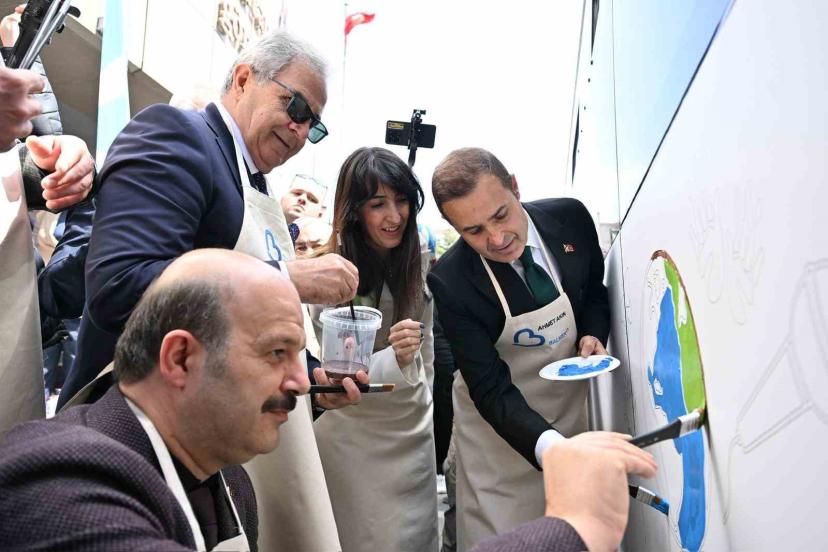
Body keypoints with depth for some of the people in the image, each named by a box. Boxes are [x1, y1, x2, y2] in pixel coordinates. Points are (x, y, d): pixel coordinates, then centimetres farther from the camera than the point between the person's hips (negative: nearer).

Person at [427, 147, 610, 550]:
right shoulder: (450, 282, -27)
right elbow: (492, 390, -26)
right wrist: (552, 446, -41)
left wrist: (593, 334, -16)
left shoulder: (570, 217, -16)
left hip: (569, 407, 4)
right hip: (497, 422, -3)